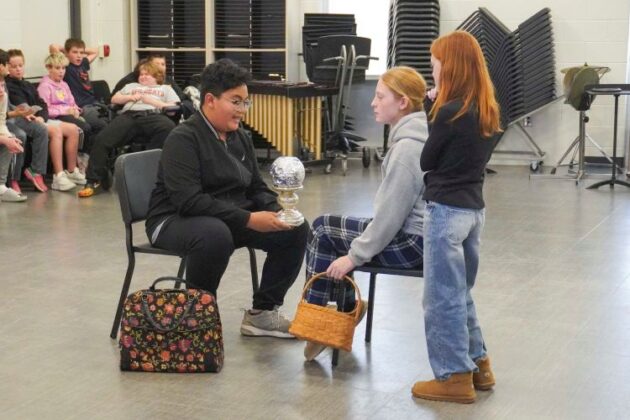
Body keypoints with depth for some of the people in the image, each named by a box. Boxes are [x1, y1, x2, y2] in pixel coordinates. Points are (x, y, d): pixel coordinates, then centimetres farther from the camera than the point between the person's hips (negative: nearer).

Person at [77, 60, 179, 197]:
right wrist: (130, 97, 12)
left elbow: (174, 107, 14)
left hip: (154, 114, -2)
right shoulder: (132, 86, 42)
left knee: (170, 129, -40)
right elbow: (114, 99, 30)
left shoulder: (166, 88, 32)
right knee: (102, 139, -25)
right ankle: (95, 181, -23)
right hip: (129, 115, 2)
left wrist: (153, 101, 2)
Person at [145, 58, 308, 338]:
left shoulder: (241, 138, 8)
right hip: (175, 221, -7)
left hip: (231, 219, 8)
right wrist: (248, 220, -30)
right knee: (215, 234, -41)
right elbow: (188, 200, -27)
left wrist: (277, 211, -10)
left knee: (295, 230, -8)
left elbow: (256, 188, 14)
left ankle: (262, 312, 3)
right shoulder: (183, 139, -16)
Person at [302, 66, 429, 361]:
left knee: (322, 230, -1)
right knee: (326, 228, 13)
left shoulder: (407, 147, -21)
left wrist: (354, 255, -14)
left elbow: (390, 214, -22)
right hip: (415, 232, 9)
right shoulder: (417, 136, 9)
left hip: (411, 243, -9)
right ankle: (344, 308, 18)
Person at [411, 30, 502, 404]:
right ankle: (478, 364, 28)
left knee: (442, 297, 2)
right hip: (474, 208, 9)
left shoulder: (449, 113, -18)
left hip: (447, 211, -8)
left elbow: (426, 161, -7)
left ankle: (455, 378, 8)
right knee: (460, 292, 20)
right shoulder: (487, 110, 6)